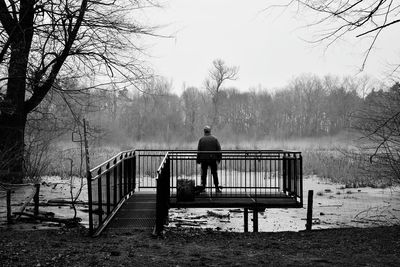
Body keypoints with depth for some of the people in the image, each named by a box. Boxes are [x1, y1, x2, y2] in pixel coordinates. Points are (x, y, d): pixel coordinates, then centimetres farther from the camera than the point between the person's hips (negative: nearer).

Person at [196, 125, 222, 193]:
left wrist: (198, 160, 2)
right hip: (213, 159, 0)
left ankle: (203, 188, 6)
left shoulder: (201, 139, -1)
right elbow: (219, 149, -1)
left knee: (204, 174, 7)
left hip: (204, 160, 0)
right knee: (214, 174, 8)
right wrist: (219, 158, 6)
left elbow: (199, 151, -3)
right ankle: (217, 188, 7)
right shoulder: (215, 139, 1)